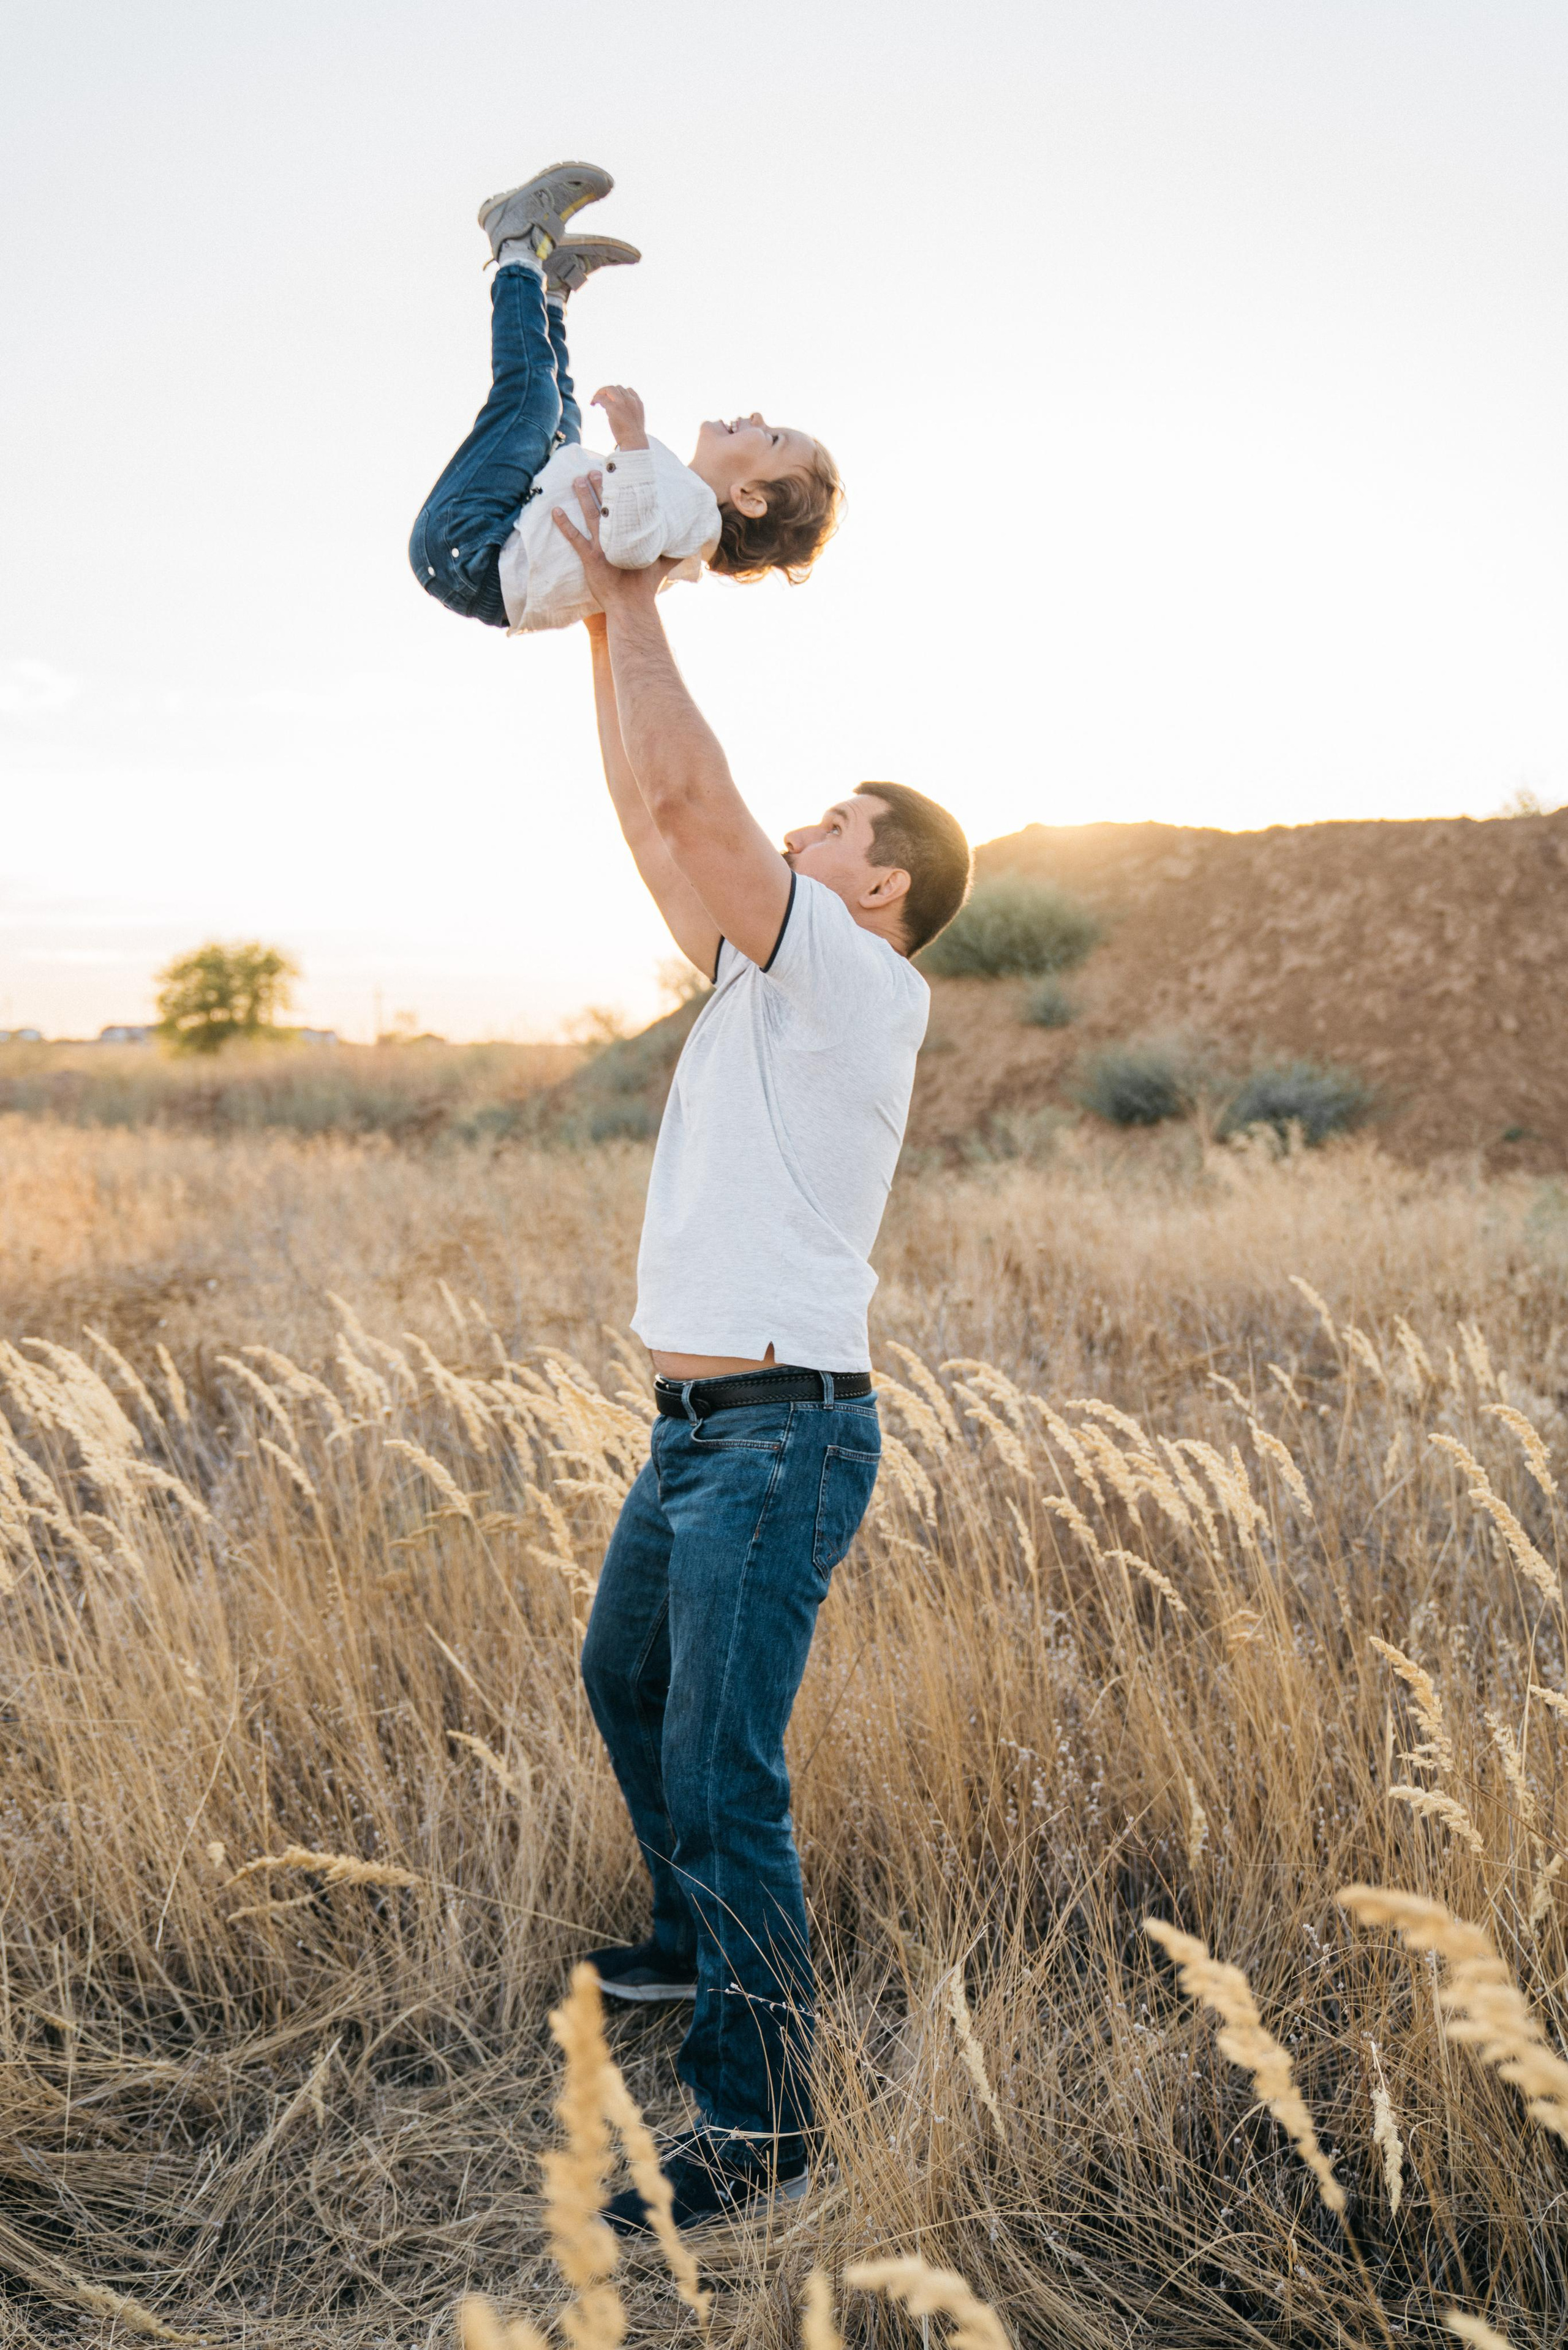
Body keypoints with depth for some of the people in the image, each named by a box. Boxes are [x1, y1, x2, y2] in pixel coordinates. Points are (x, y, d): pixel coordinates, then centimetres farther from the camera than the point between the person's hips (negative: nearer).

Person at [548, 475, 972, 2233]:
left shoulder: (859, 987, -12)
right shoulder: (761, 971, 14)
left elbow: (691, 796, -21)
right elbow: (656, 816, 16)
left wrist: (635, 602, -11)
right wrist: (605, 619, 14)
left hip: (782, 1438, -10)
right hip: (698, 1428, 10)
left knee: (722, 1771, -8)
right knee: (625, 1681, 24)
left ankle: (758, 2129, 5)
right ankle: (700, 1944, 44)